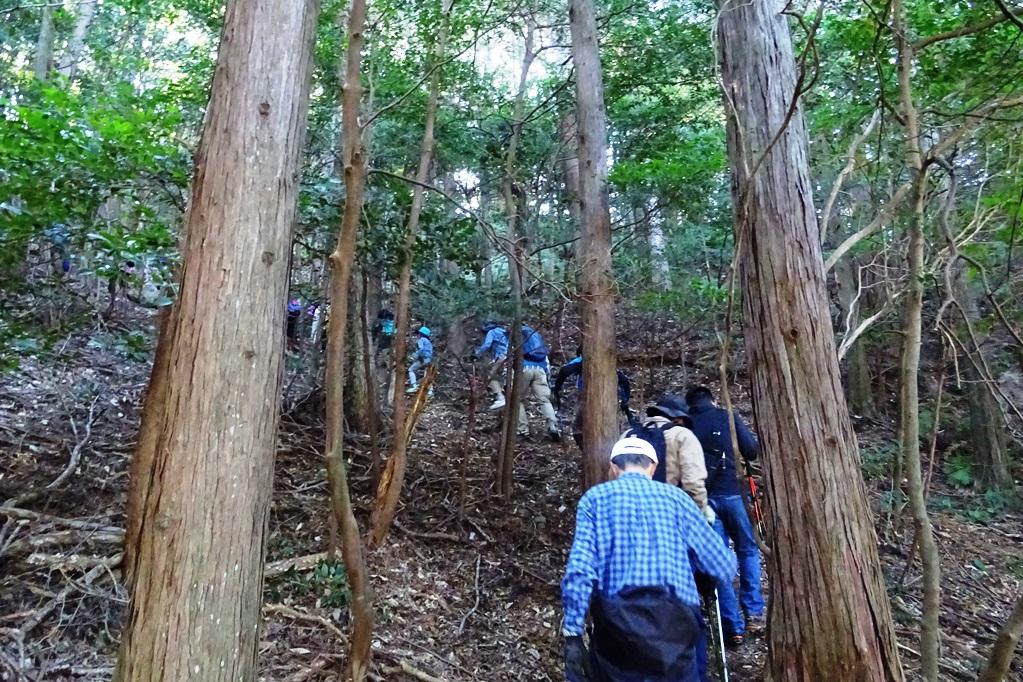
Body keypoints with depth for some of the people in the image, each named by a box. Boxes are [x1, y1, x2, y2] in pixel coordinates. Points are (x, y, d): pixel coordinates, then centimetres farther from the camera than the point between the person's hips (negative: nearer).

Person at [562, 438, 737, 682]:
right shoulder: (675, 496, 8)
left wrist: (572, 634, -5)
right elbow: (725, 568, 10)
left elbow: (579, 569, -7)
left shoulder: (595, 497, 6)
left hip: (615, 623, 0)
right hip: (673, 622, 1)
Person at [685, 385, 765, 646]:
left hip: (702, 497, 1)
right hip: (731, 492, -1)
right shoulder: (728, 417, 2)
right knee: (748, 550, 19)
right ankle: (753, 612, 12)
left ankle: (733, 626, 8)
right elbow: (752, 451, -1)